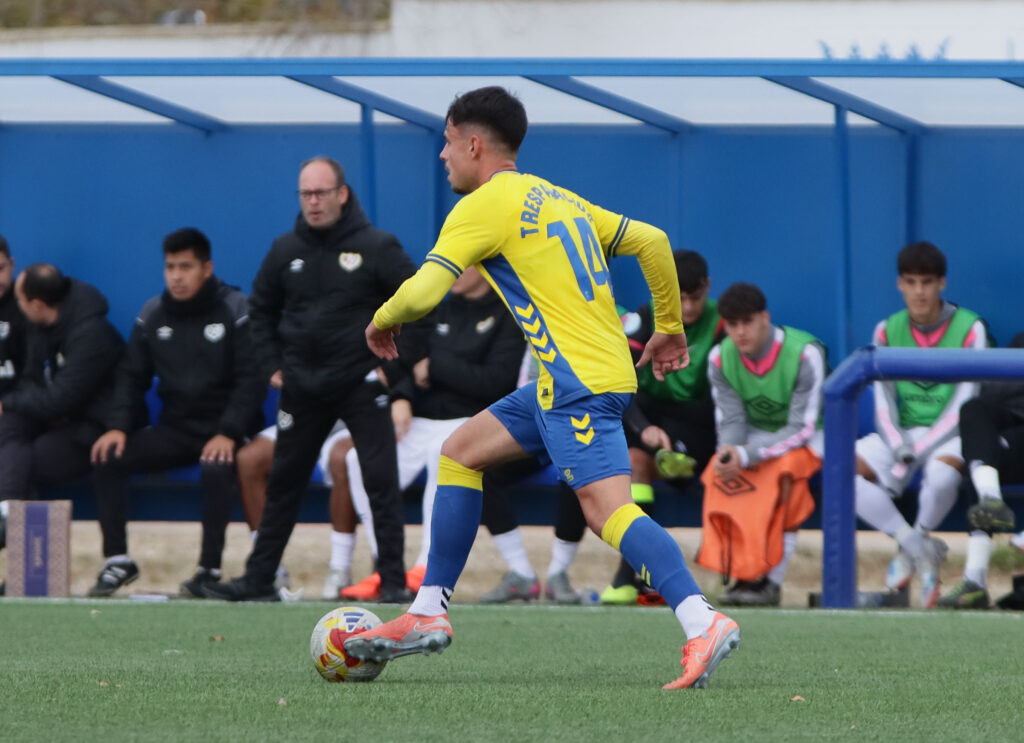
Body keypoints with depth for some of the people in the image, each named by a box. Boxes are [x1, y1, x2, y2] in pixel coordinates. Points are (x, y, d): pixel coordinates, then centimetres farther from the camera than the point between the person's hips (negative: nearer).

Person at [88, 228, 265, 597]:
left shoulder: (236, 311, -6)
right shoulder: (152, 315, 8)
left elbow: (251, 379, -11)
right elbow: (132, 376, 11)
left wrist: (228, 433, -23)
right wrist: (118, 426, -7)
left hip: (223, 431, -5)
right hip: (174, 427, 5)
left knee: (217, 470, -37)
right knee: (108, 458, -15)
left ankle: (210, 568, -23)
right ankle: (117, 560, -8)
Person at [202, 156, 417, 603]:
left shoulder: (377, 247, -5)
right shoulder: (287, 250, 7)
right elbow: (261, 309, 20)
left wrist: (393, 363, -6)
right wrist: (273, 365, 10)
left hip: (362, 384, -4)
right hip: (302, 389, 4)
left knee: (381, 481, -7)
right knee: (283, 483, 8)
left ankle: (393, 580, -3)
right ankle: (259, 579, 14)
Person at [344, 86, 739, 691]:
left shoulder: (485, 206, -6)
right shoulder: (559, 199, 20)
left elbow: (422, 292, -14)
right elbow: (653, 241, 19)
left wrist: (383, 321, 7)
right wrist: (669, 328, 26)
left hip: (580, 384, -10)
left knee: (608, 509, -20)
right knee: (461, 452, 18)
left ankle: (703, 624, -35)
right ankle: (429, 614, 21)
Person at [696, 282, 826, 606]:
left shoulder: (805, 354, -25)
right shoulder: (720, 358, -10)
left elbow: (801, 430, -26)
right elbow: (731, 421, -9)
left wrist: (746, 455, -37)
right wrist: (728, 452, -34)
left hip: (808, 438, -4)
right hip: (756, 434, 4)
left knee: (785, 469, -36)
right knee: (720, 472, -27)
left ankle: (771, 580, -35)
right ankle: (742, 574, -24)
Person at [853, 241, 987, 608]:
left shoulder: (969, 329, -6)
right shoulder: (888, 331, 6)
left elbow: (963, 408, -11)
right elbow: (884, 405, 4)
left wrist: (914, 455, -18)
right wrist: (898, 447, -16)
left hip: (949, 436, -4)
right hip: (903, 435, 4)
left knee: (942, 474, -40)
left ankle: (913, 547, -8)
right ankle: (922, 550, -18)